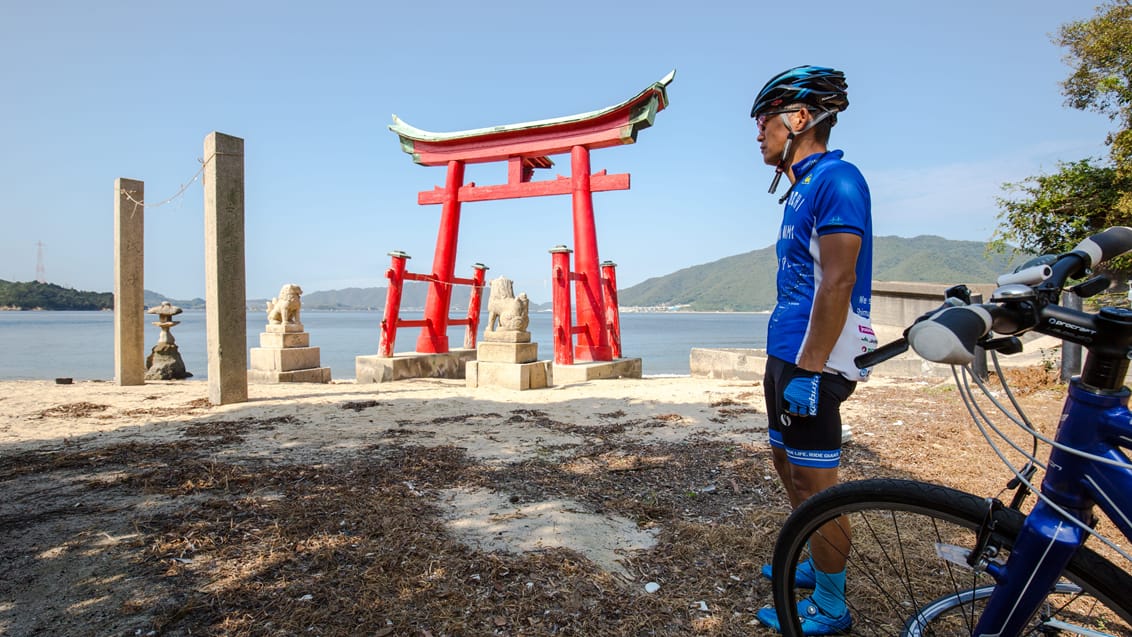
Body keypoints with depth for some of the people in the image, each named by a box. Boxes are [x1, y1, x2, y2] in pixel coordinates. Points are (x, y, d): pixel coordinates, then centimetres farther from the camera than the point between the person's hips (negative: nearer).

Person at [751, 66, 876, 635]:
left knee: (814, 480, 0)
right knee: (788, 464, 20)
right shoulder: (801, 189, 16)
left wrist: (807, 370, -22)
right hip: (786, 353, 10)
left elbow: (837, 283, -20)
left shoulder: (835, 178, -13)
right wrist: (783, 361, 19)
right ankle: (818, 566, 38)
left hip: (812, 362, -10)